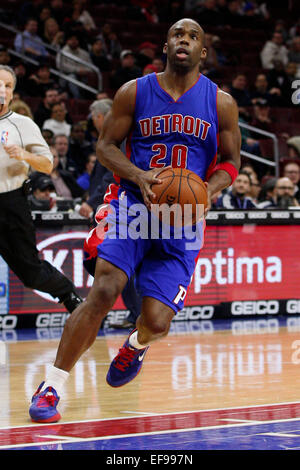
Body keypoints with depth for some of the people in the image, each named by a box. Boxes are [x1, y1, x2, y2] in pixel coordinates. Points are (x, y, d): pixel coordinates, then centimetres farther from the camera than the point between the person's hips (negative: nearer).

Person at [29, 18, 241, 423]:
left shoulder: (220, 103, 3)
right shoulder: (134, 92, 2)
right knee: (104, 290, -23)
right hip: (134, 204, -1)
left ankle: (137, 344, 33)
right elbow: (105, 145, 5)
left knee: (157, 322, -8)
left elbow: (231, 161, 9)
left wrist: (209, 190, -13)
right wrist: (139, 176, -15)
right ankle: (51, 386, -14)